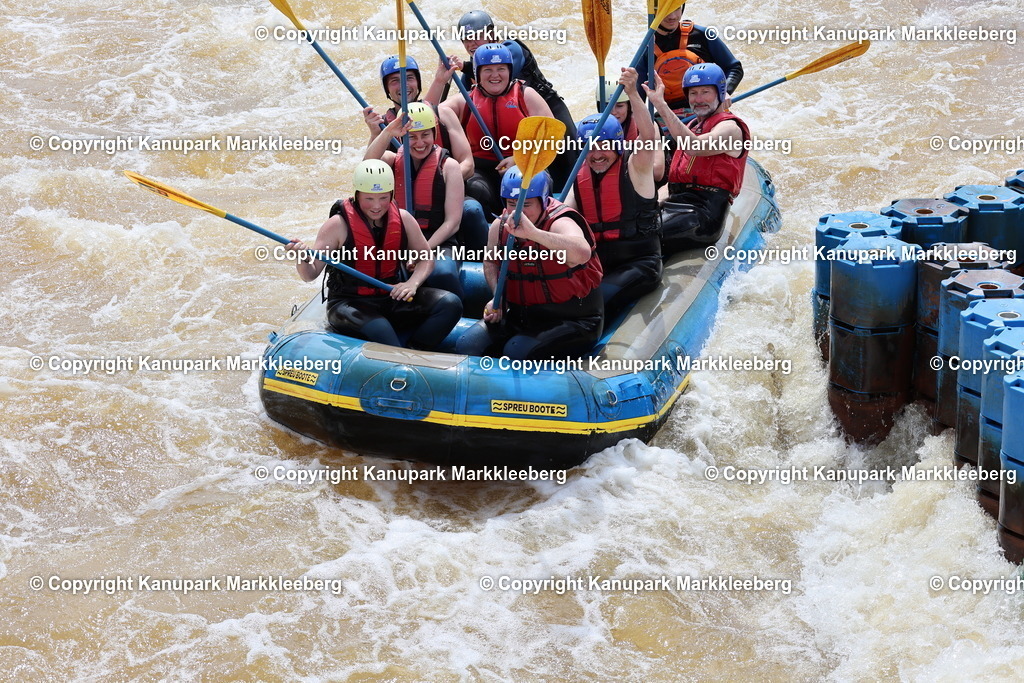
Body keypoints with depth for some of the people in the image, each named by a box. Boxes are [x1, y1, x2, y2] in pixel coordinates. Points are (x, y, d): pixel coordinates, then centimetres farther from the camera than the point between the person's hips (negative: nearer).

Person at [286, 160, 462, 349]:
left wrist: (412, 283, -10)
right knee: (380, 332, -39)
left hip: (393, 299, 5)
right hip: (350, 304, -5)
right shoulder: (339, 224, -10)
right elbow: (310, 275, -10)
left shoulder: (402, 219, 1)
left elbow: (426, 259, 11)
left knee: (450, 304, -16)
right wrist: (302, 260, -34)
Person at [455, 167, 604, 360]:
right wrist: (497, 298, 3)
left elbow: (582, 253, -46)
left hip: (571, 321, -7)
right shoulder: (500, 226, 0)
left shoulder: (560, 223, -21)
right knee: (467, 346, -9)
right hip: (519, 317, 7)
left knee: (517, 352, -30)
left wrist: (533, 232, -55)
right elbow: (491, 262, 22)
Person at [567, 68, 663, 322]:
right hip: (594, 261, 5)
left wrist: (633, 93, -32)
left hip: (638, 263, -5)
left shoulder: (635, 168, -1)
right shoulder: (579, 178, 13)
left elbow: (649, 137, -20)